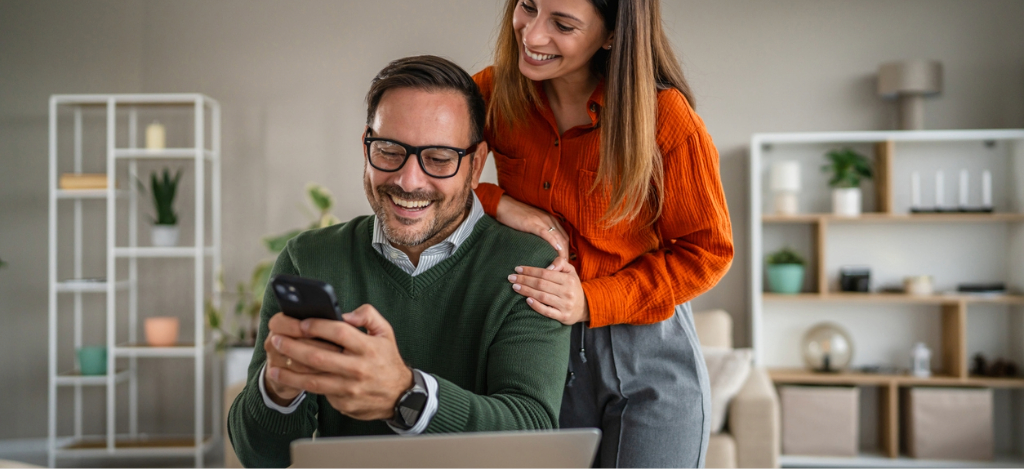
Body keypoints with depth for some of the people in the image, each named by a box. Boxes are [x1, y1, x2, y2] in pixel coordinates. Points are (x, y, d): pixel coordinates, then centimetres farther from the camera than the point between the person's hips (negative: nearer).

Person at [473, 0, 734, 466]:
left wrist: (592, 302, -20)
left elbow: (706, 251, -9)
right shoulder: (494, 93, -5)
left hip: (648, 362, -2)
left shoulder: (664, 114, -15)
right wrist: (497, 203, -18)